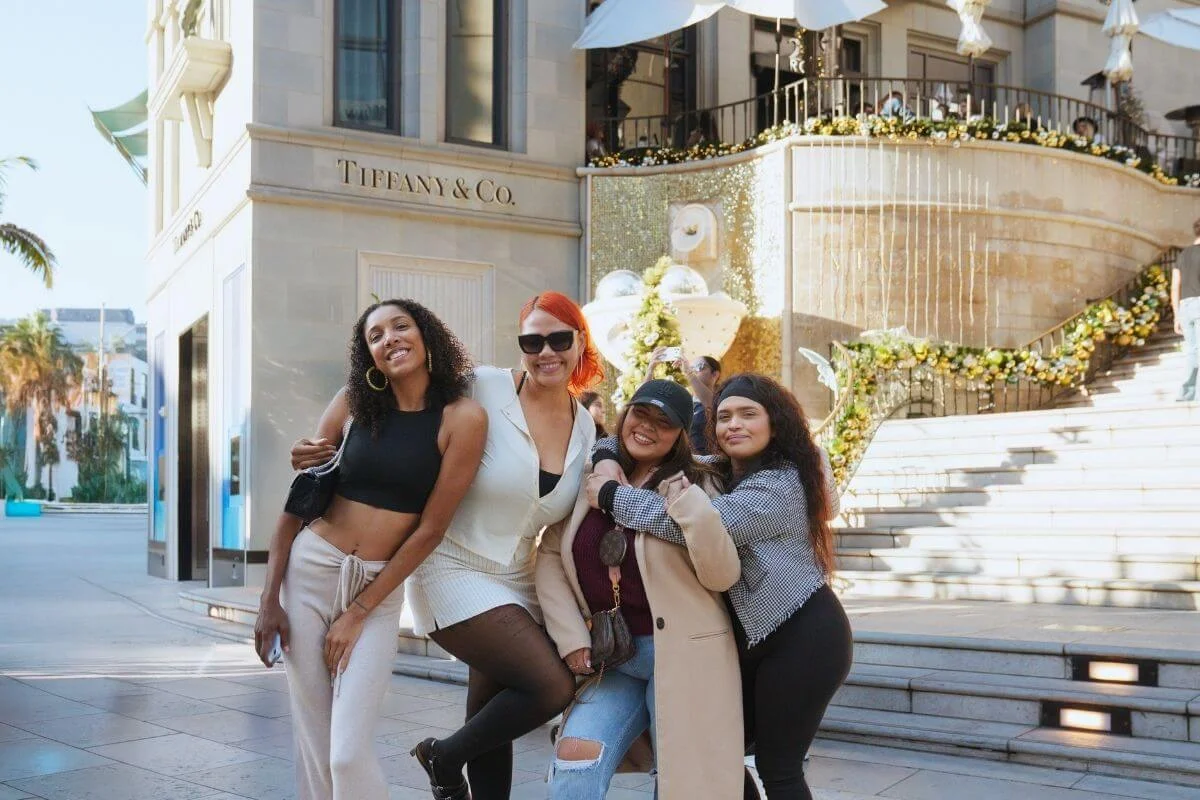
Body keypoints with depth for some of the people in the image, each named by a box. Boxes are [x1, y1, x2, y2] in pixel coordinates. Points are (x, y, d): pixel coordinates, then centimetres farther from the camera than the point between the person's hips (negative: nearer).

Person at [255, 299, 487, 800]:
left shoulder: (462, 417, -9)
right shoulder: (352, 402, 0)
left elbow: (430, 529, -9)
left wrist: (359, 612, -8)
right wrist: (269, 598, -1)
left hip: (380, 589, -2)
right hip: (310, 569, 3)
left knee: (350, 754, -9)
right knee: (312, 746, 6)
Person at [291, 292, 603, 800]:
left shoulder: (585, 428, 5)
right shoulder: (483, 391, -14)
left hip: (517, 582, 6)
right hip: (455, 571, -6)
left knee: (492, 726, 10)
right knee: (553, 686, -16)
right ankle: (444, 757, 8)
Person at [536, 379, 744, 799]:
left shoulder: (695, 486, -5)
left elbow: (723, 576, -12)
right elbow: (550, 555, 7)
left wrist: (695, 512, -28)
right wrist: (571, 637, -2)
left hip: (680, 656, -3)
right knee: (574, 759, -14)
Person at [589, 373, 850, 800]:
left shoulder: (779, 487, -19)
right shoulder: (716, 473, 6)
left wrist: (612, 495, -25)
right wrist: (606, 459, -12)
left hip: (804, 641, -8)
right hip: (752, 638, 9)